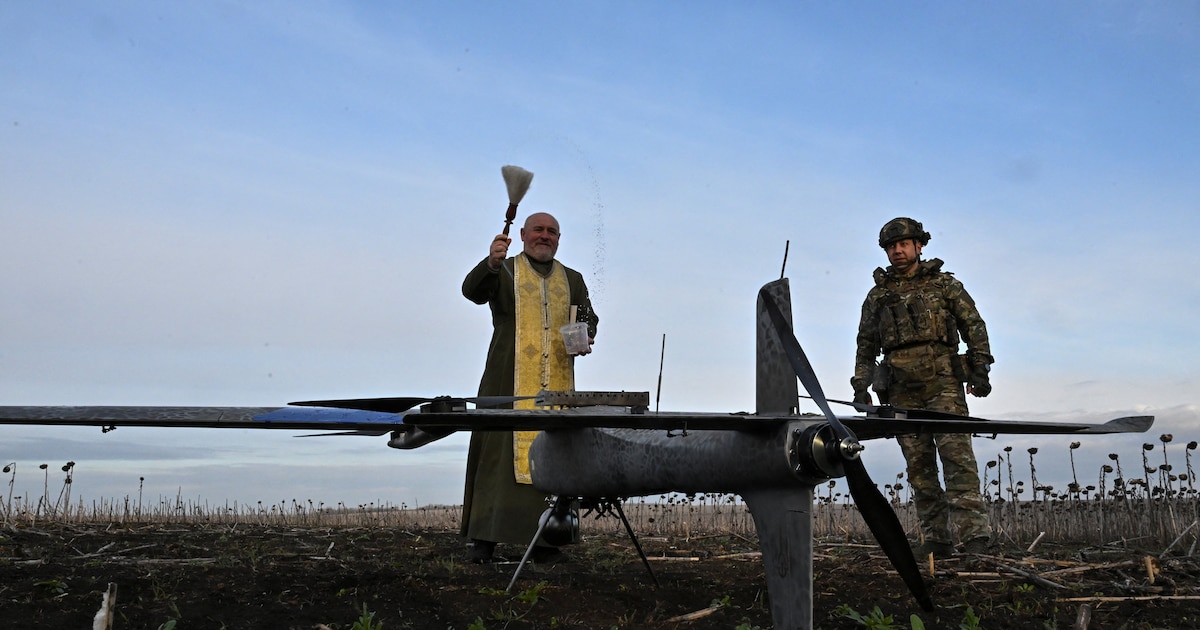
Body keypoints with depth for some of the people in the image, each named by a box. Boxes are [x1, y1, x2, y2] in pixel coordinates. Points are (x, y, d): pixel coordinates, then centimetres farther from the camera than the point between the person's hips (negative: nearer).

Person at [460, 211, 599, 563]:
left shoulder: (572, 280, 19)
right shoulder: (503, 271, 7)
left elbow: (589, 319, 22)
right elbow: (472, 291, -10)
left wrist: (586, 338, -2)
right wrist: (491, 263, -30)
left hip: (557, 386, 3)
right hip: (510, 383, -3)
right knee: (501, 451, -7)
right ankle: (485, 538, -4)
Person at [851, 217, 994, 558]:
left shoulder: (943, 283, 10)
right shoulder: (877, 295, 17)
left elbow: (973, 325, 7)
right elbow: (866, 346, 20)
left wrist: (979, 369, -4)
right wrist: (860, 386, 11)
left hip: (942, 381, -3)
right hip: (901, 390, 3)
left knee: (956, 454, -13)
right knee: (918, 465, 1)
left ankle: (974, 533, -14)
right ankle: (936, 540, 5)